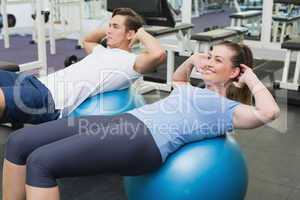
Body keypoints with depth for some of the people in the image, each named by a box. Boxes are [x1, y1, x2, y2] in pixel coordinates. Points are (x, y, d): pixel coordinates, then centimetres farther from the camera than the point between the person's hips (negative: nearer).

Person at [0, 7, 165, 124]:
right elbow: (87, 40, 49)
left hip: (52, 100, -10)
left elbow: (158, 55, -23)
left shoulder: (132, 62, -2)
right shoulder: (104, 52, 26)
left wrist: (141, 32, -4)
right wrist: (108, 29, 33)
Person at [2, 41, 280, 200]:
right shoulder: (198, 91, 29)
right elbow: (177, 79, 51)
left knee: (41, 162, -24)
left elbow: (269, 112, -13)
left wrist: (251, 78, 1)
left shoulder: (228, 110, 5)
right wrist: (192, 60, 34)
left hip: (145, 140, -9)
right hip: (125, 121, 9)